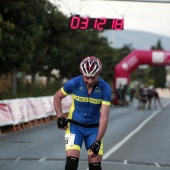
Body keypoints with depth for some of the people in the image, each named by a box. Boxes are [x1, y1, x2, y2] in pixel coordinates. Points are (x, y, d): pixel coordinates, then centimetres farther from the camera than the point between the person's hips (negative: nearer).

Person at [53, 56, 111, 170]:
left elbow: (104, 118, -20)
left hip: (94, 128, 1)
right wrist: (60, 117, -8)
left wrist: (98, 141, -26)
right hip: (75, 126, -1)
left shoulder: (105, 88, -18)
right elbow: (57, 97, 3)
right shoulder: (74, 83, -17)